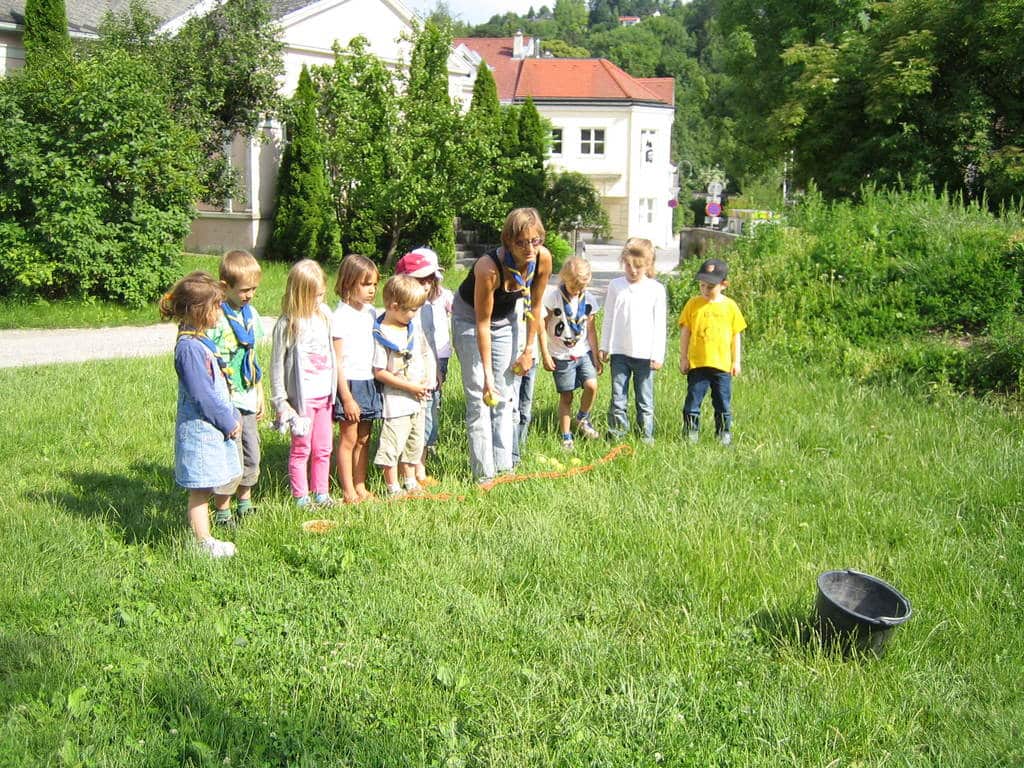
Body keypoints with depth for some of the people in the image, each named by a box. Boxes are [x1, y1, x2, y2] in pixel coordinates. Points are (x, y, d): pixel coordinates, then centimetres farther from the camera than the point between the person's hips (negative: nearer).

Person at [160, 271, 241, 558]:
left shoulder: (201, 340, 10)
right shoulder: (189, 346, -20)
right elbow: (201, 394, -21)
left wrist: (232, 416, 13)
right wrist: (228, 421, -14)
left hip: (214, 426, 10)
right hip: (199, 428, -10)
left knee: (205, 487, 15)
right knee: (200, 489, 0)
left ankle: (204, 539, 23)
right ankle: (204, 544, 7)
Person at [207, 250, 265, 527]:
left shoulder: (250, 313, 8)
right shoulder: (216, 317, -16)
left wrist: (260, 394, 19)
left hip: (247, 398, 7)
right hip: (226, 400, -7)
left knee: (251, 453, 16)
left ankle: (245, 500, 34)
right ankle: (222, 511, 11)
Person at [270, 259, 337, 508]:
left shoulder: (324, 315, 4)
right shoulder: (288, 324, -13)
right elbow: (277, 364, -8)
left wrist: (333, 389, 14)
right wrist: (279, 400, -9)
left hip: (324, 394, 6)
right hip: (301, 395, -5)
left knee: (323, 449, 13)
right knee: (301, 449, 5)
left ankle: (321, 493, 25)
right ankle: (300, 497, 15)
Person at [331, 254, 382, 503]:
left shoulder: (370, 313, 9)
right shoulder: (341, 317, -13)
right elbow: (336, 362, -14)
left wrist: (379, 378, 11)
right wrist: (347, 398, -16)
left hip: (369, 382, 7)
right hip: (349, 383, -7)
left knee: (364, 439, 12)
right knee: (348, 439, 1)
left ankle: (361, 487, 20)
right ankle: (348, 492, 8)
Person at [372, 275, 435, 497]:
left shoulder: (413, 329, 7)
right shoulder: (381, 335, -17)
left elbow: (426, 356, 18)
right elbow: (379, 372, -18)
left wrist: (428, 381, 1)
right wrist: (410, 386, -17)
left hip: (417, 399, 8)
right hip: (395, 401, -8)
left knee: (413, 443, 18)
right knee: (392, 444, -3)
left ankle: (410, 483, 32)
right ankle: (393, 489, 8)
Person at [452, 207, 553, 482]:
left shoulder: (543, 258, -23)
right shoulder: (488, 268, -37)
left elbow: (534, 307, -6)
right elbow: (482, 324, -28)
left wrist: (528, 350, -1)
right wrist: (487, 374, -27)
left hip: (505, 318, 5)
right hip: (469, 317, -5)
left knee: (504, 396, 6)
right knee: (480, 396, -7)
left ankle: (504, 465, 12)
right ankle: (483, 472, -3)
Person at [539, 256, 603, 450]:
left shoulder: (588, 299, 0)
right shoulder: (552, 297, -12)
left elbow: (591, 329, 7)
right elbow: (543, 327, -7)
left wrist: (596, 356, 8)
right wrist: (546, 355, -8)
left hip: (583, 352, 3)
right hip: (561, 356, -3)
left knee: (591, 385, -15)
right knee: (566, 397, 3)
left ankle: (583, 418, 13)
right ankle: (566, 437, 16)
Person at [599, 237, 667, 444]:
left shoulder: (656, 289, -2)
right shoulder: (615, 286, 3)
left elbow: (659, 324, -1)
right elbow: (608, 319, 8)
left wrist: (658, 354, -4)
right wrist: (604, 347, 6)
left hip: (645, 354, -1)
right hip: (620, 352, 1)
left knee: (645, 399, 7)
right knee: (618, 398, 5)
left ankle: (646, 436, 17)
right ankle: (616, 434, 13)